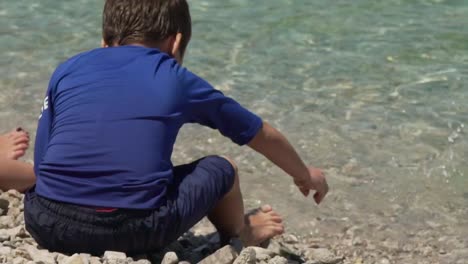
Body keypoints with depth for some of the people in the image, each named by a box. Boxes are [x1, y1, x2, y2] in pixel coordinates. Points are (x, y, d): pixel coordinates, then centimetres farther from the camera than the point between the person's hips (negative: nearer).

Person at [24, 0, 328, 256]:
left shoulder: (67, 70, 17)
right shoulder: (179, 80, 13)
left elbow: (41, 164, 15)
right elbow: (263, 134, 27)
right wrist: (305, 174, 45)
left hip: (48, 224, 3)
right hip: (133, 231, -2)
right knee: (222, 169, 22)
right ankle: (240, 236, 52)